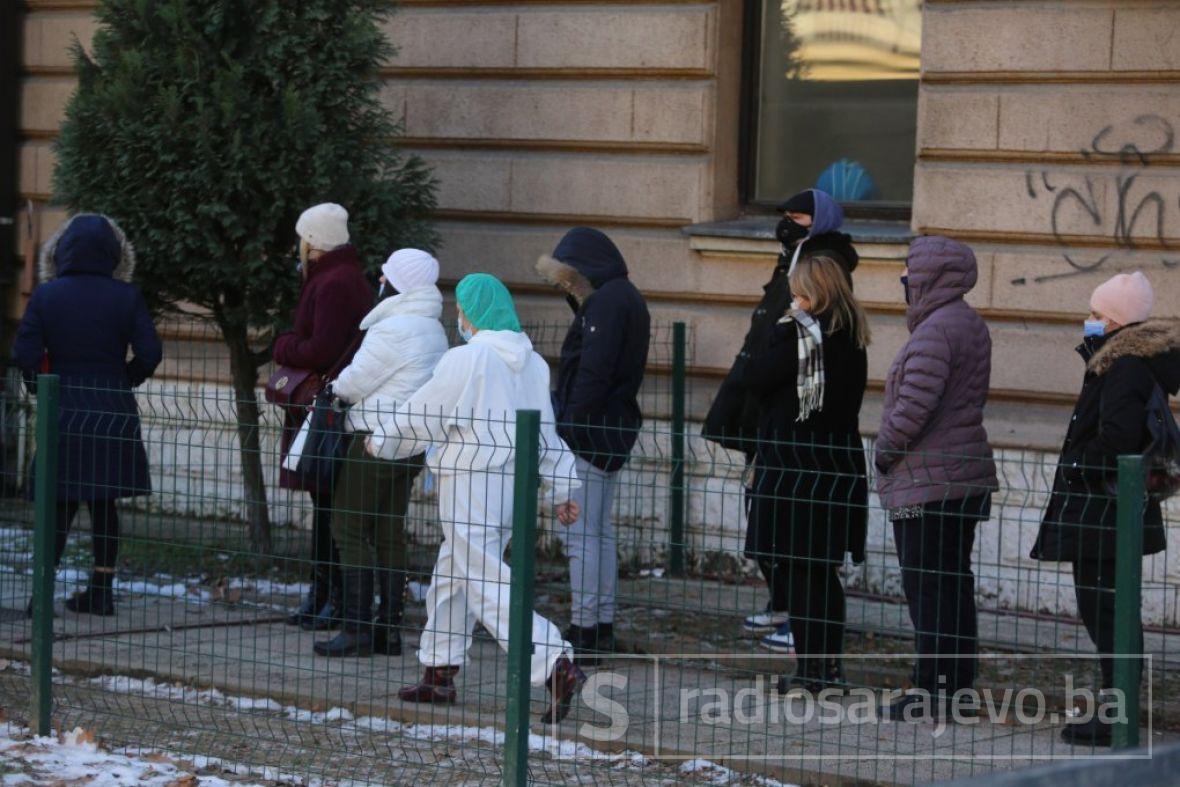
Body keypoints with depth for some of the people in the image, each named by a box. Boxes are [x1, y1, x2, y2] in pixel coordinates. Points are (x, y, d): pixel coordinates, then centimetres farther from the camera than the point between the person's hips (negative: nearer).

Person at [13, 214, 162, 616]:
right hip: (114, 413, 1)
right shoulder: (127, 297, -3)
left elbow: (25, 355, -8)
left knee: (59, 505, 4)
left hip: (64, 412, -1)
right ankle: (101, 589, 13)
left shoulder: (46, 295, -4)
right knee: (104, 504, 11)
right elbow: (150, 353, -6)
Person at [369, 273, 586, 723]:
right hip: (511, 484, 8)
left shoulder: (466, 360, -15)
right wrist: (563, 489, 18)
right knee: (451, 575, 19)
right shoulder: (531, 362, 8)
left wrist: (380, 441, 11)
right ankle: (440, 674, 26)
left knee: (487, 585, -9)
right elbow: (547, 433, 13)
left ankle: (556, 667, -22)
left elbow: (420, 416, -7)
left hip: (469, 484, -8)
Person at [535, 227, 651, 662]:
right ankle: (602, 627, 22)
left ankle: (583, 630, -6)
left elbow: (594, 372, -23)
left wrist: (569, 427, -21)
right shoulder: (625, 297, 16)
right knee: (599, 531, 16)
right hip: (616, 428, 11)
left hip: (591, 431, -11)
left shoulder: (607, 302, -16)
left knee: (580, 534, -7)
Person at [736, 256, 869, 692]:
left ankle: (811, 668, -2)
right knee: (823, 568, 15)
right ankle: (830, 663, 20)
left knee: (796, 567, -2)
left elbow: (753, 377, -11)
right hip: (840, 459, 8)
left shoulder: (801, 334, -15)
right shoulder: (853, 337, 8)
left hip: (796, 462, -8)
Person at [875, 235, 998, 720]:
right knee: (955, 582, 14)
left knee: (926, 586, -6)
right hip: (967, 475, 10)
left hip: (927, 481, -10)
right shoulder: (971, 325, 14)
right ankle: (957, 680, 19)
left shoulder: (935, 331, -17)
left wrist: (884, 455, -8)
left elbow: (913, 406, -23)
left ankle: (932, 688, -5)